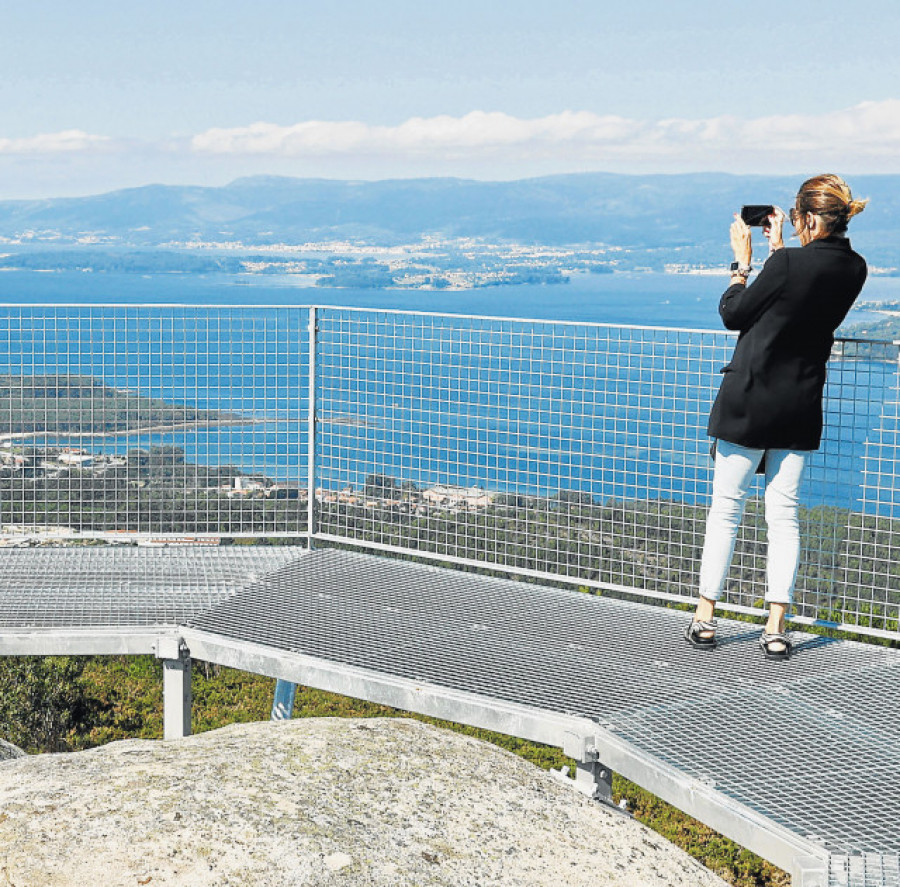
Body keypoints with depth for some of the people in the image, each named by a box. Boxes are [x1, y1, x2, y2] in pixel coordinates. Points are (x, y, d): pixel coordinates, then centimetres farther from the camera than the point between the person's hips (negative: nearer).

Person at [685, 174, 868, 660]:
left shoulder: (789, 263, -19)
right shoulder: (854, 269, 0)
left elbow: (733, 314, -8)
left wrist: (742, 259, 4)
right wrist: (777, 247, 18)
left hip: (750, 401, -5)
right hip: (801, 406, 5)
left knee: (725, 510, 6)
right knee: (784, 515, 10)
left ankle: (704, 619, 13)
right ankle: (776, 628, 9)